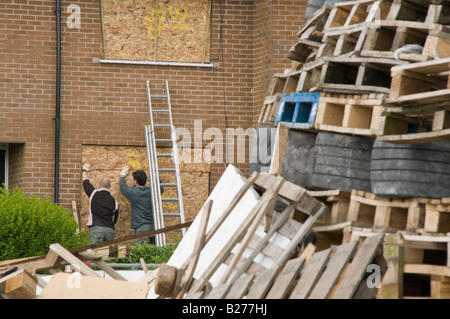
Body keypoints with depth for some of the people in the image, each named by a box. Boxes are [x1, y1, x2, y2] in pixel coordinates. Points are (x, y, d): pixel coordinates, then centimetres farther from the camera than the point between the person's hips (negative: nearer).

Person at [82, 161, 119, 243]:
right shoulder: (114, 201, 11)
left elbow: (85, 183, 22)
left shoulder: (94, 194, 4)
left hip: (96, 228, -3)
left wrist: (84, 170, 40)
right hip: (110, 230, 3)